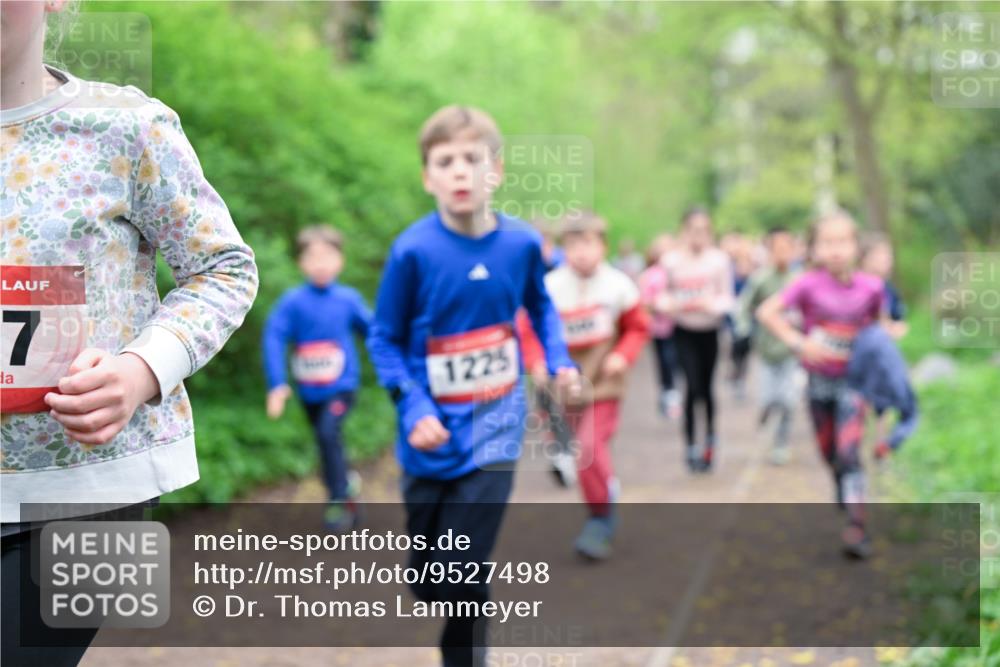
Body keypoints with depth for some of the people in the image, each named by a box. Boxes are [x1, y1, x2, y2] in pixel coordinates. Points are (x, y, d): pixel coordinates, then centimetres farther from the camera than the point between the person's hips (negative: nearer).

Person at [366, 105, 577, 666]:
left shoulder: (522, 242, -7)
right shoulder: (413, 250, -14)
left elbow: (541, 305, 15)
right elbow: (384, 340, -4)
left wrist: (559, 359, -1)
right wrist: (413, 409, -17)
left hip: (495, 429, 0)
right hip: (435, 436, 0)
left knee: (464, 575, -9)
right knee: (428, 579, 11)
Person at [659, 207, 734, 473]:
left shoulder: (719, 260, -7)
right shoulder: (672, 260, -4)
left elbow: (727, 298, -2)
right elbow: (665, 294, 6)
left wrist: (712, 304, -22)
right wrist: (667, 304, -15)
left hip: (709, 330, 1)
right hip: (684, 331, 0)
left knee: (706, 385, 10)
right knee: (692, 384, -12)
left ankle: (710, 436, 34)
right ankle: (690, 444, 0)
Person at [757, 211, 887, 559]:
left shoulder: (870, 287, -8)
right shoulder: (809, 285, -13)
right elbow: (767, 312, -15)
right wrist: (798, 342, -23)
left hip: (852, 379, -1)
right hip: (819, 378, 1)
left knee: (849, 452, -15)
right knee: (829, 452, 15)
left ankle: (856, 526, -16)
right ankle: (844, 496, 43)